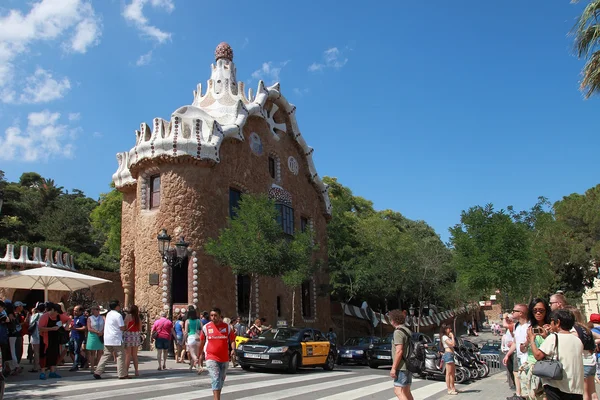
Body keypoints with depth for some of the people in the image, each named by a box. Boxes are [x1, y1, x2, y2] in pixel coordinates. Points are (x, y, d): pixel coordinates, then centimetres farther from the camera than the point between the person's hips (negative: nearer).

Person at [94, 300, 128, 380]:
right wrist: (126, 328, 7)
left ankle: (97, 372, 6)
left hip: (107, 339, 7)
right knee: (120, 355, 0)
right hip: (116, 339, -7)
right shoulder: (118, 315, -13)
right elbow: (122, 328, -16)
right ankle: (122, 374, 2)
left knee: (106, 355, 11)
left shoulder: (108, 314, 13)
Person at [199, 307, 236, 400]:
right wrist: (201, 353, 19)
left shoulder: (227, 327, 0)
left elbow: (232, 340, 4)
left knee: (221, 379, 17)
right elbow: (202, 341, 11)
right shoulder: (206, 327, -2)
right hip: (211, 358, -3)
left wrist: (233, 349, -14)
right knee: (215, 379, -16)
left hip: (224, 358, 3)